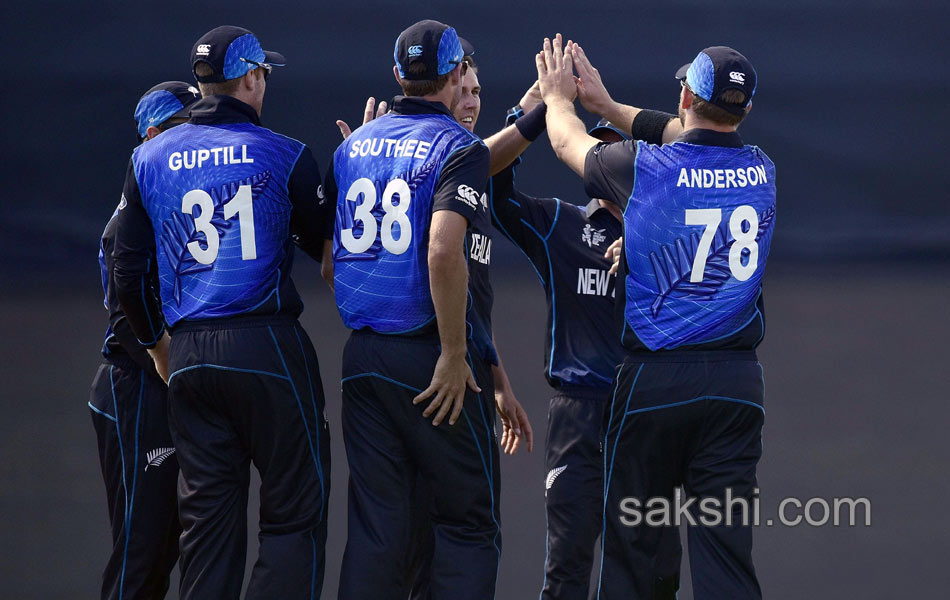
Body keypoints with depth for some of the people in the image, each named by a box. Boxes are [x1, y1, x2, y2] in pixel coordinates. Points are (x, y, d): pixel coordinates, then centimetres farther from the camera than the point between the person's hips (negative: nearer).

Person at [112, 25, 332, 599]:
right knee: (296, 513, -1)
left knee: (208, 517, 8)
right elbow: (323, 244, 11)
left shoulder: (150, 159, 10)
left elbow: (128, 271, 12)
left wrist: (158, 344, 25)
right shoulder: (285, 155, -2)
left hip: (188, 356, 5)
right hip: (269, 346, -5)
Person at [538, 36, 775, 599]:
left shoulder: (642, 167, -9)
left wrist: (559, 97, 35)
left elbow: (569, 142, 12)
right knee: (727, 543, 0)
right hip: (738, 379, 3)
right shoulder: (762, 173, 3)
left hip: (655, 378, -3)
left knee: (632, 539, 7)